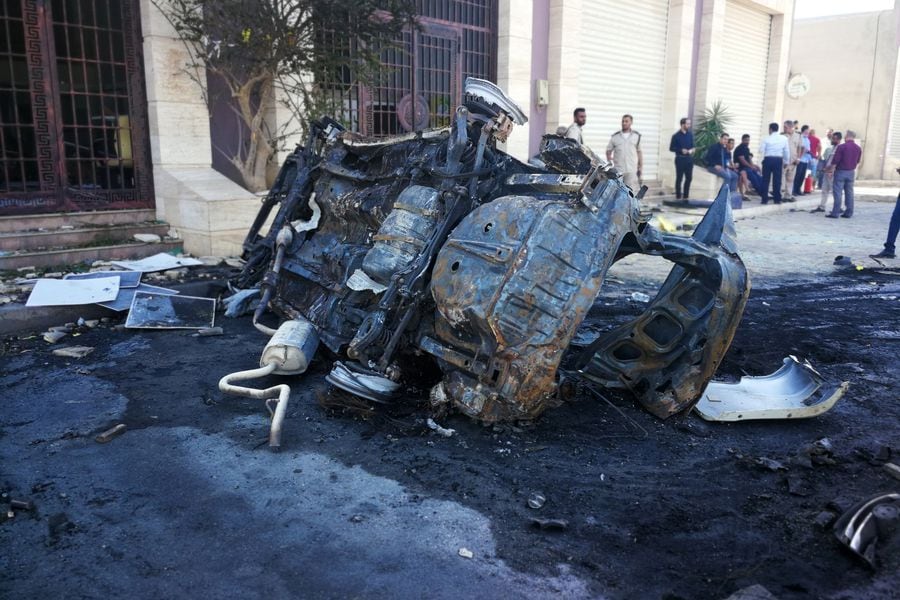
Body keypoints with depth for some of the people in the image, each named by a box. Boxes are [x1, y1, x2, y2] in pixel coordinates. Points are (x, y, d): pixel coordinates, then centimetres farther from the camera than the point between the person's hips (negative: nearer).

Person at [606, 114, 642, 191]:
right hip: (618, 170, 0)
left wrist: (640, 167, 8)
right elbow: (608, 150, 14)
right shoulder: (615, 137, 8)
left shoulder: (636, 136, 10)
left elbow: (639, 152, 12)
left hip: (632, 170, 0)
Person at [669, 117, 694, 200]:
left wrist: (692, 150, -8)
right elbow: (671, 148, -4)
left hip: (689, 159, 4)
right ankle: (678, 196, 8)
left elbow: (692, 146, 15)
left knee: (689, 178, 5)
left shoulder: (690, 135, 7)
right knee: (679, 178, 1)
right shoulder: (676, 136, -5)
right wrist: (681, 150, -16)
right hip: (680, 159, -4)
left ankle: (685, 196, 16)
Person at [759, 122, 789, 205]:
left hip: (768, 159, -2)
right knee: (777, 180, 7)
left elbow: (761, 151, -2)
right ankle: (777, 199, 9)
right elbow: (787, 151, 6)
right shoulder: (784, 139, 2)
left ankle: (765, 199, 3)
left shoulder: (767, 139, -5)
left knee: (766, 180, 4)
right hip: (778, 160, 2)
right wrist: (786, 162, 17)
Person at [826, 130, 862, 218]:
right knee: (849, 193, 9)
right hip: (851, 172, 6)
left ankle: (835, 213, -6)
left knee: (838, 193, -4)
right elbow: (857, 161, 13)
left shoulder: (842, 147, -14)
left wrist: (831, 169, -3)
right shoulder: (858, 148, 5)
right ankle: (848, 213, 11)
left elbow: (835, 161, -14)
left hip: (841, 171, -6)